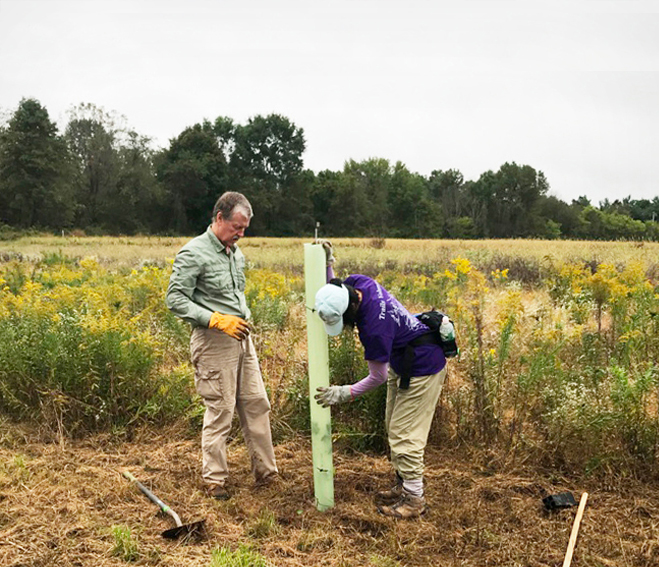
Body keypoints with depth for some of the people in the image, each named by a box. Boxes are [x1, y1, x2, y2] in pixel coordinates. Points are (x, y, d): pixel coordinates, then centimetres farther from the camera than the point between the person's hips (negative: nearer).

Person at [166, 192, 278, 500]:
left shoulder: (236, 252, 12)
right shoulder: (194, 253, -13)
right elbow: (175, 299, -17)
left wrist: (244, 317, 16)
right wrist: (218, 319, -23)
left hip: (241, 337, 8)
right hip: (214, 341, -8)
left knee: (257, 404, 11)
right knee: (220, 411, 0)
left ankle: (266, 473, 24)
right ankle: (214, 479, 18)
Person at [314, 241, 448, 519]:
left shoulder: (374, 326, -36)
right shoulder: (355, 283, -14)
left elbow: (378, 376, -21)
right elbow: (330, 286, 13)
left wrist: (344, 393, -15)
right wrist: (327, 261, -4)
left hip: (422, 368, -10)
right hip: (402, 364, 10)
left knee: (404, 434, -4)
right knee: (393, 428, 15)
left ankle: (415, 498, 9)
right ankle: (403, 485, 28)